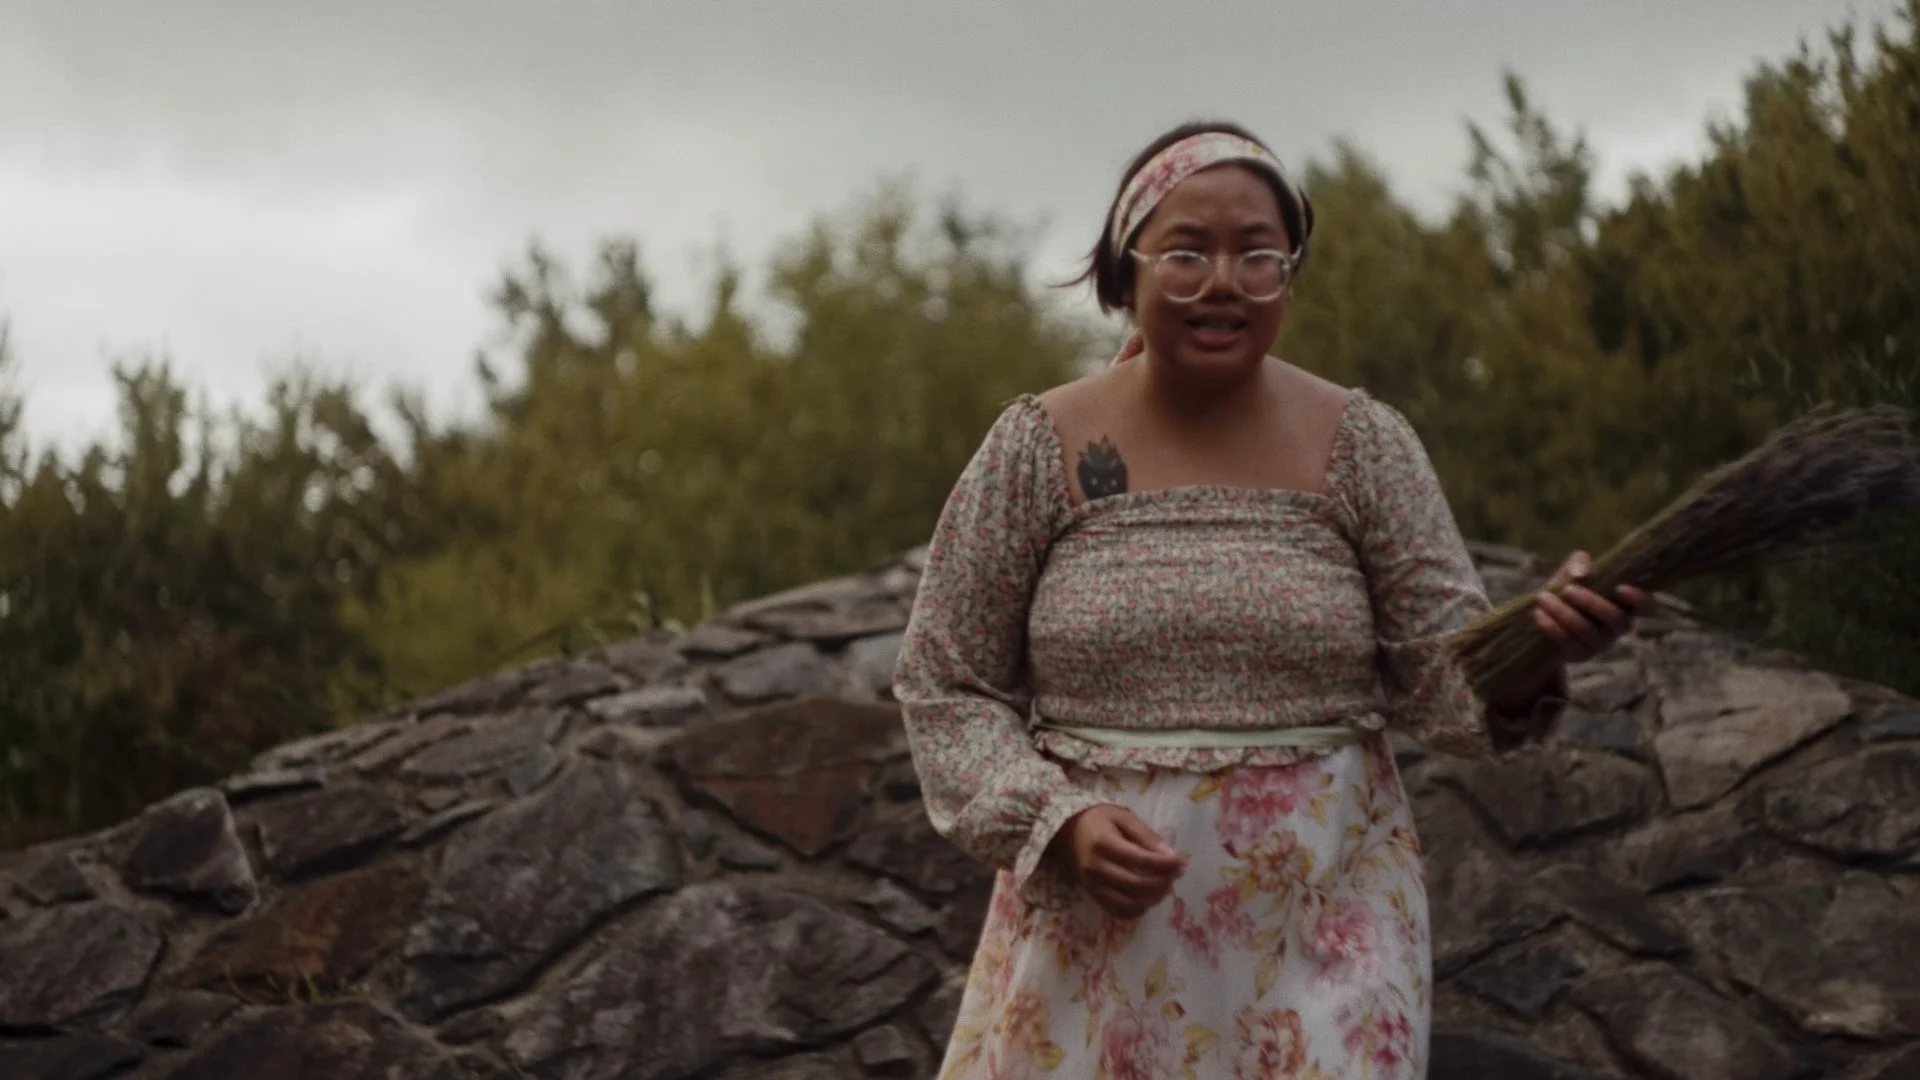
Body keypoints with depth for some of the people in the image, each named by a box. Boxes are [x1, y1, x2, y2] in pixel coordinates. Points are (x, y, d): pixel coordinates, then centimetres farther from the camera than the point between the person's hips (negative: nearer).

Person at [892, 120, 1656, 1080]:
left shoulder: (1362, 445, 1)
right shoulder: (1040, 448, -2)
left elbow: (1447, 679, -1)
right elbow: (944, 685, 2)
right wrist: (1060, 822, -13)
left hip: (1323, 921, 0)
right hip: (1096, 928, 0)